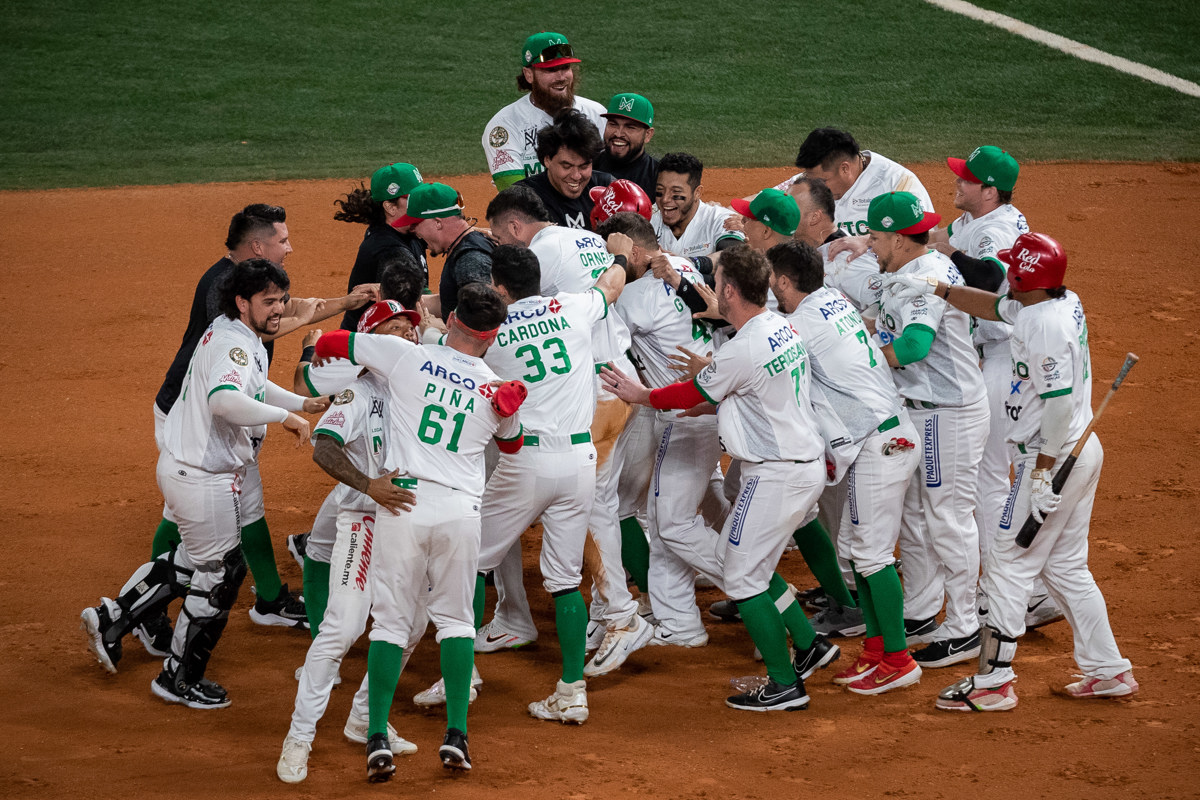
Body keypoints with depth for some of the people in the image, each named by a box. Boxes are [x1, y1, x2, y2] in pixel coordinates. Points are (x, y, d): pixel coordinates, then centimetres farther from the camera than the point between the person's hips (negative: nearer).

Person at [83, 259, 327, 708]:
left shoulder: (235, 335, 9)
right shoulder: (235, 345, -24)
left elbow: (253, 386, 29)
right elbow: (225, 400, -44)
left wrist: (302, 403, 20)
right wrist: (284, 417, -35)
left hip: (182, 465, 10)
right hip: (204, 480, -10)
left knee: (195, 561, 27)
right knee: (218, 575, 4)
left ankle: (111, 619, 31)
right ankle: (180, 680, 18)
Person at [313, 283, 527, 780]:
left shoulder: (406, 356, -1)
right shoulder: (497, 392, 6)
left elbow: (328, 343, 9)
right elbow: (512, 443, 27)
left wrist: (329, 361, 29)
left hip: (402, 502, -1)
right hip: (460, 511, 1)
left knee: (391, 620, 5)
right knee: (455, 618, 15)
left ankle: (378, 738, -4)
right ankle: (455, 735, 5)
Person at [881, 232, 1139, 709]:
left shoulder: (1046, 325, -23)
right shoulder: (1064, 303, 6)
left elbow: (1060, 403, -27)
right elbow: (996, 307, 22)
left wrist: (1042, 474, -24)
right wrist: (934, 287, 19)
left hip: (1054, 457, -10)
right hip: (1083, 453, 10)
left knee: (1008, 565, -3)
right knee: (1065, 566, 17)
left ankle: (993, 682, 1)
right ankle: (1108, 671, 20)